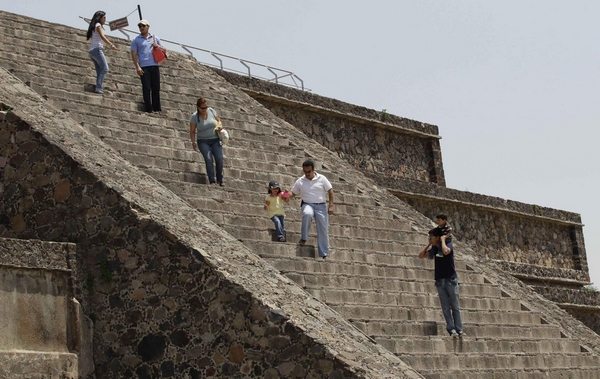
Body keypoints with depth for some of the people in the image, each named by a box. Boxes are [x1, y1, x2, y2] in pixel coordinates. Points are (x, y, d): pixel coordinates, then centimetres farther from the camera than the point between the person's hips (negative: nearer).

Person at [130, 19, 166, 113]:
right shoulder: (136, 40, 10)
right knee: (146, 88, -5)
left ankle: (157, 108, 9)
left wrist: (157, 46, -1)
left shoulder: (155, 38, 18)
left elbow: (164, 50, 19)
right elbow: (134, 54, 3)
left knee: (156, 88, 2)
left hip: (154, 66, 3)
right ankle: (148, 108, -2)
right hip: (143, 67, -3)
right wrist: (137, 67, -9)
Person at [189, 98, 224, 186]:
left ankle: (220, 180, -2)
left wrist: (219, 126, -7)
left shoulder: (211, 110, 0)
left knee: (219, 158, -17)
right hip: (203, 142, -2)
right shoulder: (194, 116, -7)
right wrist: (193, 142, -17)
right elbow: (192, 131, -3)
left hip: (215, 140, 2)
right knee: (208, 159, -24)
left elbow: (218, 120, 15)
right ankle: (212, 181, -27)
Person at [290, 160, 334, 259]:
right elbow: (293, 194, 13)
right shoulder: (300, 181, 5)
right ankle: (303, 238, -22)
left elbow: (330, 191, 3)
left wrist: (331, 206, -5)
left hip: (321, 206, 1)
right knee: (307, 214, -38)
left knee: (323, 230, -4)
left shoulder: (322, 178, 1)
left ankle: (324, 254, 3)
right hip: (307, 204, -1)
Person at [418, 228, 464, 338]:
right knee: (446, 308, 0)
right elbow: (421, 255, 13)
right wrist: (429, 244, 6)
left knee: (455, 306, 1)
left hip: (450, 279, -5)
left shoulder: (448, 246, -9)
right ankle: (452, 330, -1)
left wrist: (443, 240, -17)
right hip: (440, 281, 6)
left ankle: (459, 329, 4)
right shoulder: (433, 249, 9)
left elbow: (445, 251, -33)